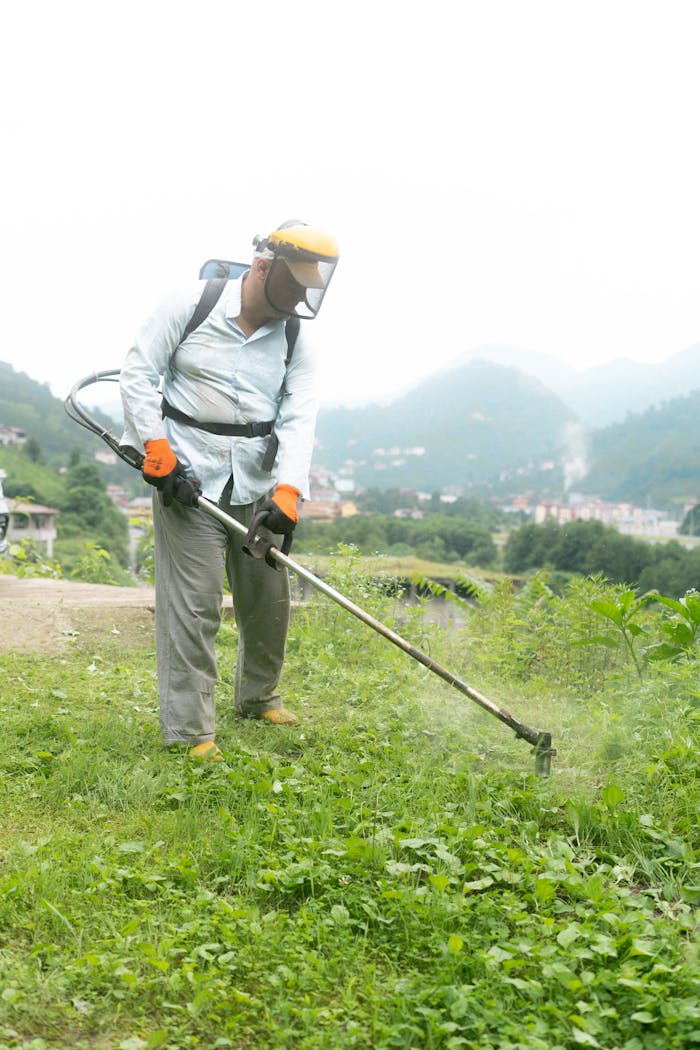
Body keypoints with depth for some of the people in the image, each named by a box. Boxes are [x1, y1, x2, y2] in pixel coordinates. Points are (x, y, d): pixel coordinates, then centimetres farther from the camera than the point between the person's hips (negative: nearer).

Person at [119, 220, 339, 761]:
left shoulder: (295, 342, 3)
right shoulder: (190, 307, -7)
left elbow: (298, 421, -7)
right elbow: (138, 373, -4)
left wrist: (288, 493, -21)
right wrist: (157, 452, -12)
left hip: (258, 482, 5)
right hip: (187, 475, -4)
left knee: (270, 594, 12)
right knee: (194, 603, -7)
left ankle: (259, 696, 36)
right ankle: (189, 730, 3)